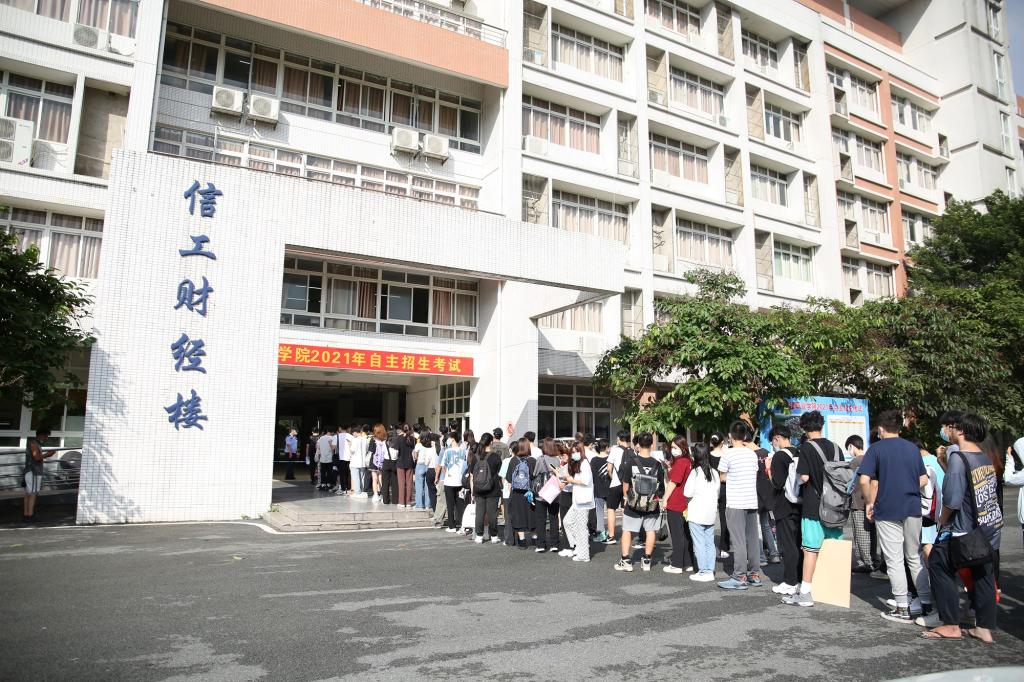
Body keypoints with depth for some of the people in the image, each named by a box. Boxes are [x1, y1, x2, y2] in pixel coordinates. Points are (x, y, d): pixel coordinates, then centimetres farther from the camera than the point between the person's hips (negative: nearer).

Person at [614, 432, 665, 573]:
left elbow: (625, 485, -5)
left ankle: (626, 560, 9)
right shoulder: (657, 464, -9)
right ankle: (646, 561, 18)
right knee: (651, 531, 15)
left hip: (633, 504, -1)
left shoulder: (630, 462, -11)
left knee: (627, 530, 11)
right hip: (652, 506, 1)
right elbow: (661, 488, -3)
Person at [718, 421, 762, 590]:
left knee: (739, 541, -3)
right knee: (753, 539, 11)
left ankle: (740, 577, -1)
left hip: (735, 503, -6)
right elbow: (755, 475, 13)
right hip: (752, 501, 6)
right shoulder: (752, 453, 6)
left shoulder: (728, 453, -10)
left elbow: (722, 477, -1)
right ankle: (754, 575, 18)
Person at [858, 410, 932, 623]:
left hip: (887, 510, -5)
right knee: (915, 557, 17)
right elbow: (924, 479, 12)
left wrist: (869, 503, -3)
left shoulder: (876, 448, -6)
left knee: (894, 560, 3)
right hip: (913, 509, 5)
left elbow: (864, 480, -16)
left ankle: (902, 609, 7)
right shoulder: (913, 448, 9)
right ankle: (927, 603, 22)